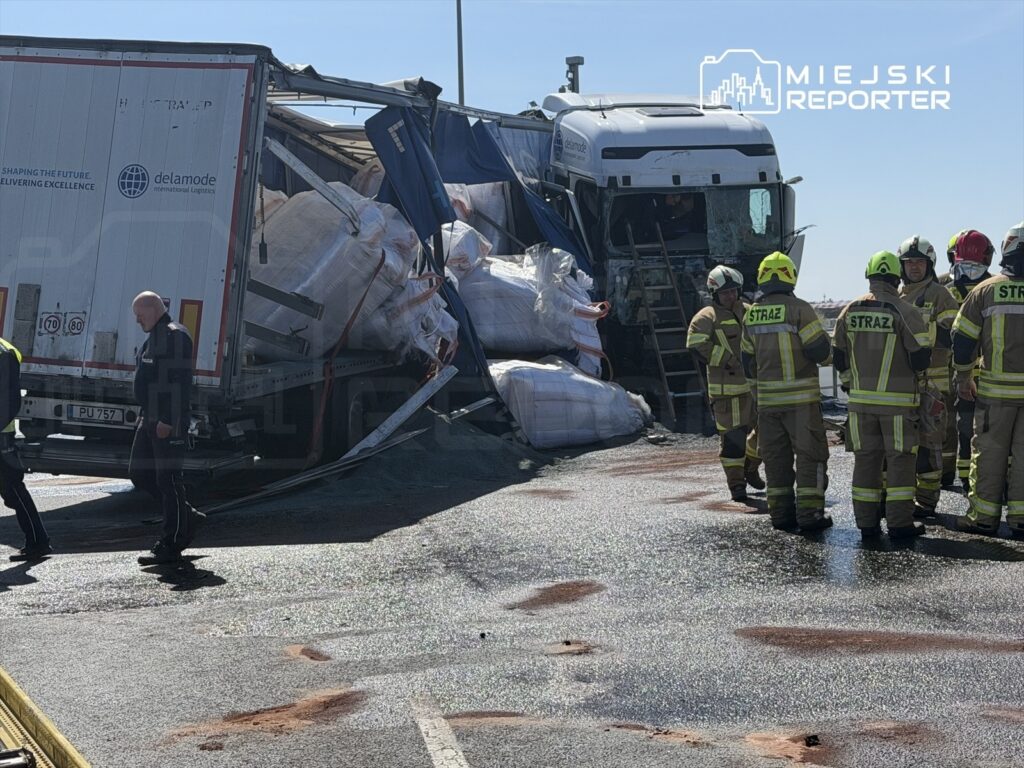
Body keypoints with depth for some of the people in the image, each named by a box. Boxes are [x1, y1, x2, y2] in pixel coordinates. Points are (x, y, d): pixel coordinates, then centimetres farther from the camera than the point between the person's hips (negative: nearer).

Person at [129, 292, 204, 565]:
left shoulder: (175, 335, -13)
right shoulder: (155, 337, 19)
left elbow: (181, 382, -21)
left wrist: (167, 421, -25)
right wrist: (148, 417, 21)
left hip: (168, 422, -11)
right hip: (151, 420, 11)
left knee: (168, 478, -6)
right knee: (139, 471, 13)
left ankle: (170, 547, 0)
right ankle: (186, 516, 22)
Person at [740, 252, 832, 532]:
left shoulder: (751, 314, 7)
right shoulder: (798, 309, -11)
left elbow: (747, 360, 15)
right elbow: (820, 350, -14)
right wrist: (826, 349, 9)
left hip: (767, 398, 5)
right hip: (801, 397, -5)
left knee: (775, 457, 12)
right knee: (809, 455, 2)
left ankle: (780, 513, 14)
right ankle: (809, 514, -1)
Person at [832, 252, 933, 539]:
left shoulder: (849, 311, 5)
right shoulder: (903, 311, -9)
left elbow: (838, 355, 11)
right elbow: (921, 354, -9)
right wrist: (915, 374, 12)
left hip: (860, 399, 4)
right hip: (897, 400, -4)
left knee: (865, 458, 9)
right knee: (900, 458, 3)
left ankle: (867, 522, 11)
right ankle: (899, 523, 2)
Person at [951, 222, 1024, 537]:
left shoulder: (985, 290, -4)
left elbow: (963, 338, -2)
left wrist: (964, 377, 10)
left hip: (995, 389, -1)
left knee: (989, 453, 7)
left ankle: (983, 516, 10)